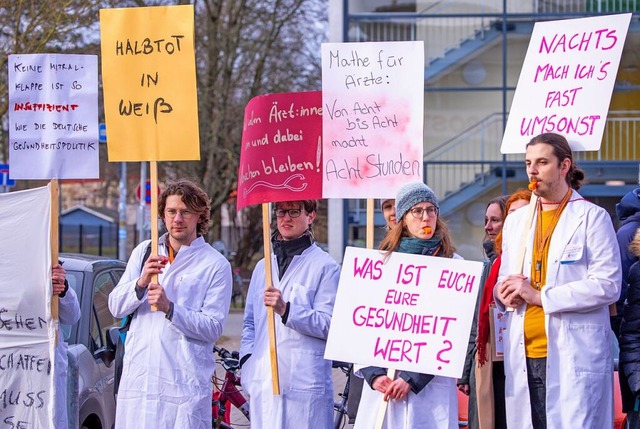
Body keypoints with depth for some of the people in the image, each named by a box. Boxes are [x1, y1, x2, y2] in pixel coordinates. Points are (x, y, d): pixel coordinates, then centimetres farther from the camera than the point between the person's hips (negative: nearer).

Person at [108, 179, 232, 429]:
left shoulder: (215, 265, 1)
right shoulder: (143, 251, 13)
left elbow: (213, 328, -6)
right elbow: (115, 307, 8)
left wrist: (170, 309, -19)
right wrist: (141, 282, -10)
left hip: (184, 382, -3)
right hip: (137, 377, 3)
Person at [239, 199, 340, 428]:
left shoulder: (325, 266, -1)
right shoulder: (263, 267, 18)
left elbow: (328, 324, -7)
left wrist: (286, 310, -20)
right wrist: (247, 362, 6)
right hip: (263, 383, 5)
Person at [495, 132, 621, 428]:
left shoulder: (592, 217, 0)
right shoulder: (516, 220, 18)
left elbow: (608, 286, -9)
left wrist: (540, 296, -13)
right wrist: (505, 293, -1)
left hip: (575, 356, -5)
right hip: (524, 356, 5)